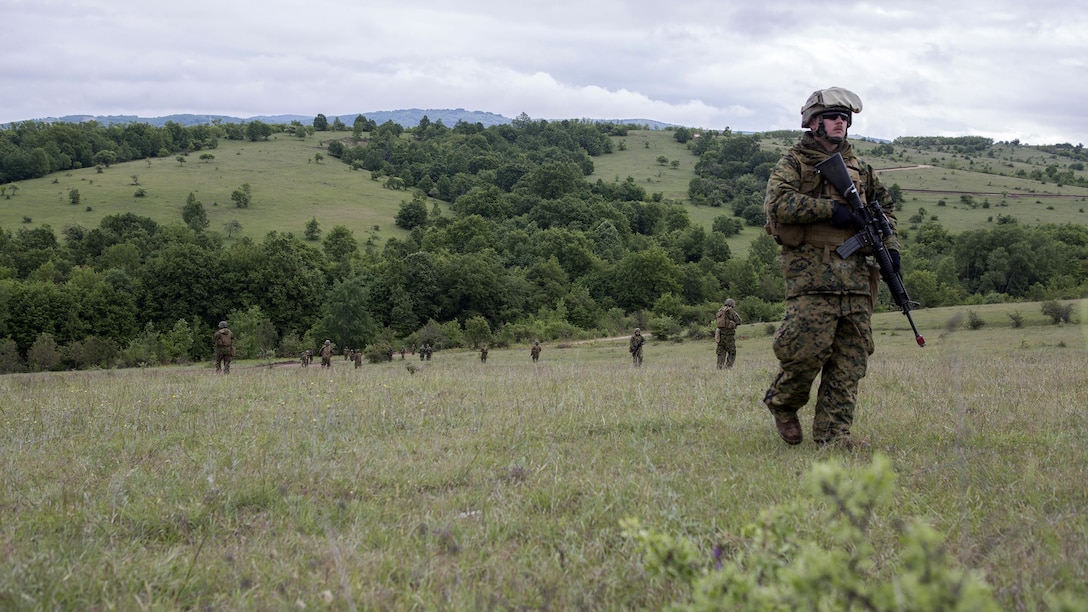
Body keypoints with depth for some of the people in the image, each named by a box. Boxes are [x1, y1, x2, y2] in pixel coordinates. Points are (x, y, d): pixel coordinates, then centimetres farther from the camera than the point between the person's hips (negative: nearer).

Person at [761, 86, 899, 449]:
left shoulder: (858, 167, 22)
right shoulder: (794, 163, 4)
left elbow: (884, 207, 30)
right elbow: (778, 203, -13)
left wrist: (890, 245, 13)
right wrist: (830, 208, -17)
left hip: (855, 274, 6)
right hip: (811, 272, -6)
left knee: (850, 359, 2)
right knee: (808, 349, -13)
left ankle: (833, 433, 6)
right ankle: (782, 403, 15)